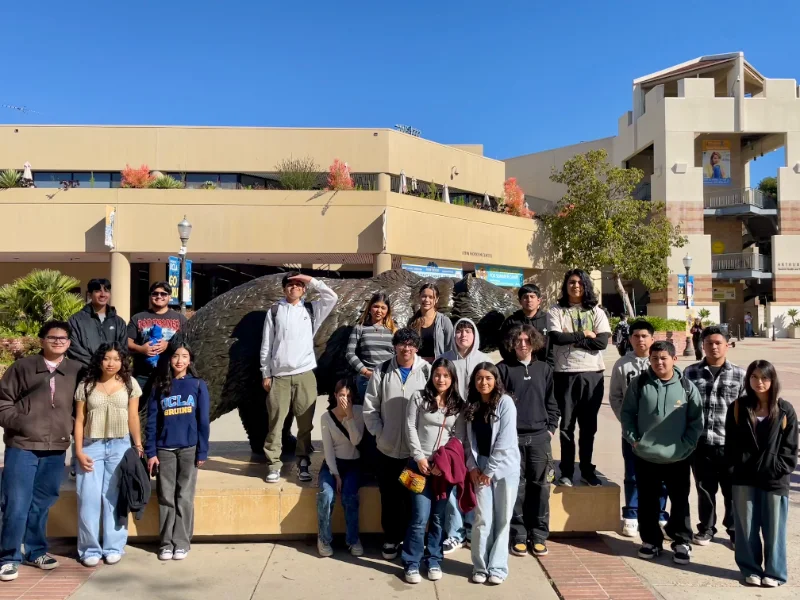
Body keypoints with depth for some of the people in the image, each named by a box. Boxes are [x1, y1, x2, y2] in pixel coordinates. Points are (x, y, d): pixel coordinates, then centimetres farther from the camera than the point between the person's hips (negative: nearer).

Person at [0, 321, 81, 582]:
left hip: (56, 448, 2)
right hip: (22, 446, -2)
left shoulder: (77, 371, 5)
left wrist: (71, 428, 3)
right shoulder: (22, 367, 1)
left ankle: (36, 550, 27)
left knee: (42, 504, 13)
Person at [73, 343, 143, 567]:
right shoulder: (86, 385, 3)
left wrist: (138, 445, 0)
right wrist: (79, 451, -5)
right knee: (89, 498, 2)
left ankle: (113, 547, 13)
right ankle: (90, 549, 13)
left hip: (120, 446, 0)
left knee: (114, 497, 5)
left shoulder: (130, 384, 4)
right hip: (91, 446, 0)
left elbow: (133, 418, 4)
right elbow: (79, 420, 2)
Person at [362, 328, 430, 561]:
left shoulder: (427, 371, -6)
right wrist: (379, 433, -3)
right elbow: (369, 406, 4)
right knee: (389, 496, 11)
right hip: (387, 448, 2)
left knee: (413, 497, 8)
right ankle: (391, 539, 28)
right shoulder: (382, 372, 1)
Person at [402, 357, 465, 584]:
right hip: (422, 463, -2)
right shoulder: (419, 398, 2)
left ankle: (434, 561, 22)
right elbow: (410, 428, -1)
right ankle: (411, 564, 7)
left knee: (439, 516, 8)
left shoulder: (459, 405, 7)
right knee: (420, 516, -6)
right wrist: (419, 457, -8)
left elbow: (459, 437, 4)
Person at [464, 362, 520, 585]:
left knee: (502, 519, 4)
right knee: (482, 519, 1)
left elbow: (505, 441, -13)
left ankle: (498, 567, 14)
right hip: (481, 469, 3)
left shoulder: (505, 402, -9)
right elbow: (469, 439, 8)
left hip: (505, 468, -3)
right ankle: (480, 566, 14)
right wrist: (472, 466, -4)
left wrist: (490, 471, -11)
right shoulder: (472, 406, 7)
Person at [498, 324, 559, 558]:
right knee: (516, 487, 1)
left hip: (540, 437, 2)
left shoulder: (544, 369, 10)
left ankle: (539, 536, 15)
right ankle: (518, 536, 11)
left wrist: (551, 428, 5)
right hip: (512, 437, -2)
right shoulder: (503, 369, 1)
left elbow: (551, 402, 14)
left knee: (541, 486, 4)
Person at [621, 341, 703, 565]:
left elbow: (697, 420, 0)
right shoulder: (639, 383, -4)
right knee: (647, 502, 12)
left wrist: (686, 444, -7)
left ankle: (682, 542, 28)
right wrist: (632, 438, -6)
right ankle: (651, 541, 29)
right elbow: (627, 413, 3)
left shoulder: (687, 386, -5)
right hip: (645, 456, 1)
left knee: (680, 502, 11)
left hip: (678, 458, 0)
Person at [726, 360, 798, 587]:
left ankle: (774, 572, 20)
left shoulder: (785, 411, -1)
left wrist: (778, 469, -9)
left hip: (775, 479, -1)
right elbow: (731, 444, 4)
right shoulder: (738, 408, 2)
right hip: (744, 478, 1)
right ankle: (751, 569, 22)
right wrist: (738, 465, -4)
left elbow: (790, 447, 0)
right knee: (746, 526, 9)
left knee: (774, 527, 6)